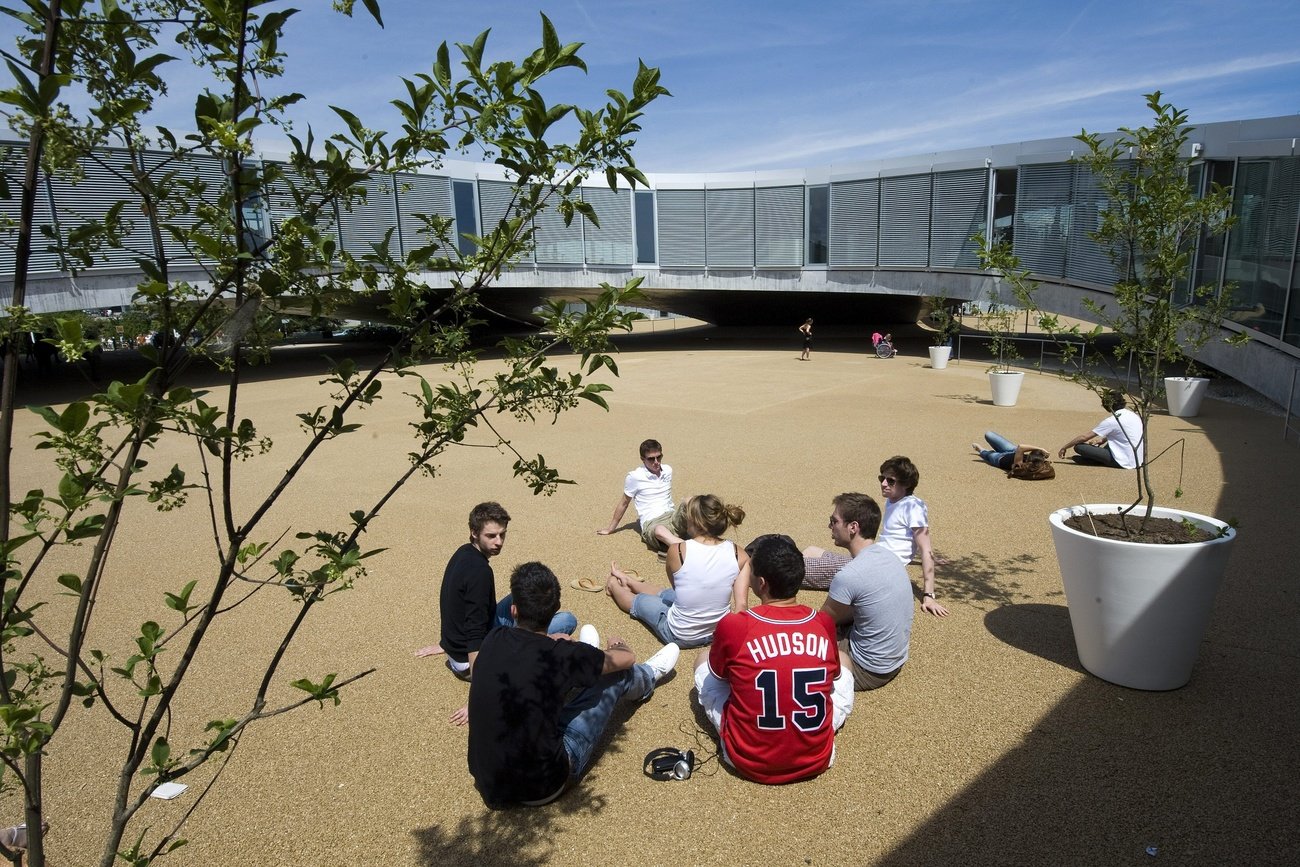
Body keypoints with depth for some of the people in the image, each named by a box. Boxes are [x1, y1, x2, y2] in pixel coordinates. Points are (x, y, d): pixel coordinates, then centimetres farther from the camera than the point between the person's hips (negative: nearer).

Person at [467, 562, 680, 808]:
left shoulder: (492, 641, -10)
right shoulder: (563, 656, -21)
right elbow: (627, 659, 1)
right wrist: (618, 645, 24)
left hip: (487, 783, 5)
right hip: (540, 790, -4)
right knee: (617, 675, 8)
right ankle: (648, 678, 42)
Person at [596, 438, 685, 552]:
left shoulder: (668, 470, 11)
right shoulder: (634, 477, -3)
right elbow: (624, 503, 9)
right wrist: (611, 528, 16)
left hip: (671, 516, 4)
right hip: (651, 523, -4)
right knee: (660, 531, -43)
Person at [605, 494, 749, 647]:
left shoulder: (677, 550, -22)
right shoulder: (740, 555, -17)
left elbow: (675, 585, -1)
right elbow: (741, 605, -13)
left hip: (680, 636, -4)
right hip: (718, 633, 4)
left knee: (638, 601, 29)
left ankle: (614, 585, 61)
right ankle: (629, 582, 61)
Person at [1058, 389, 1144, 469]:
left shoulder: (1111, 421, -13)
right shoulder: (1134, 415, 9)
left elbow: (1084, 437, -9)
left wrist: (1064, 447, 1)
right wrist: (1102, 439, 20)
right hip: (1138, 461, 8)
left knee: (1079, 446, -12)